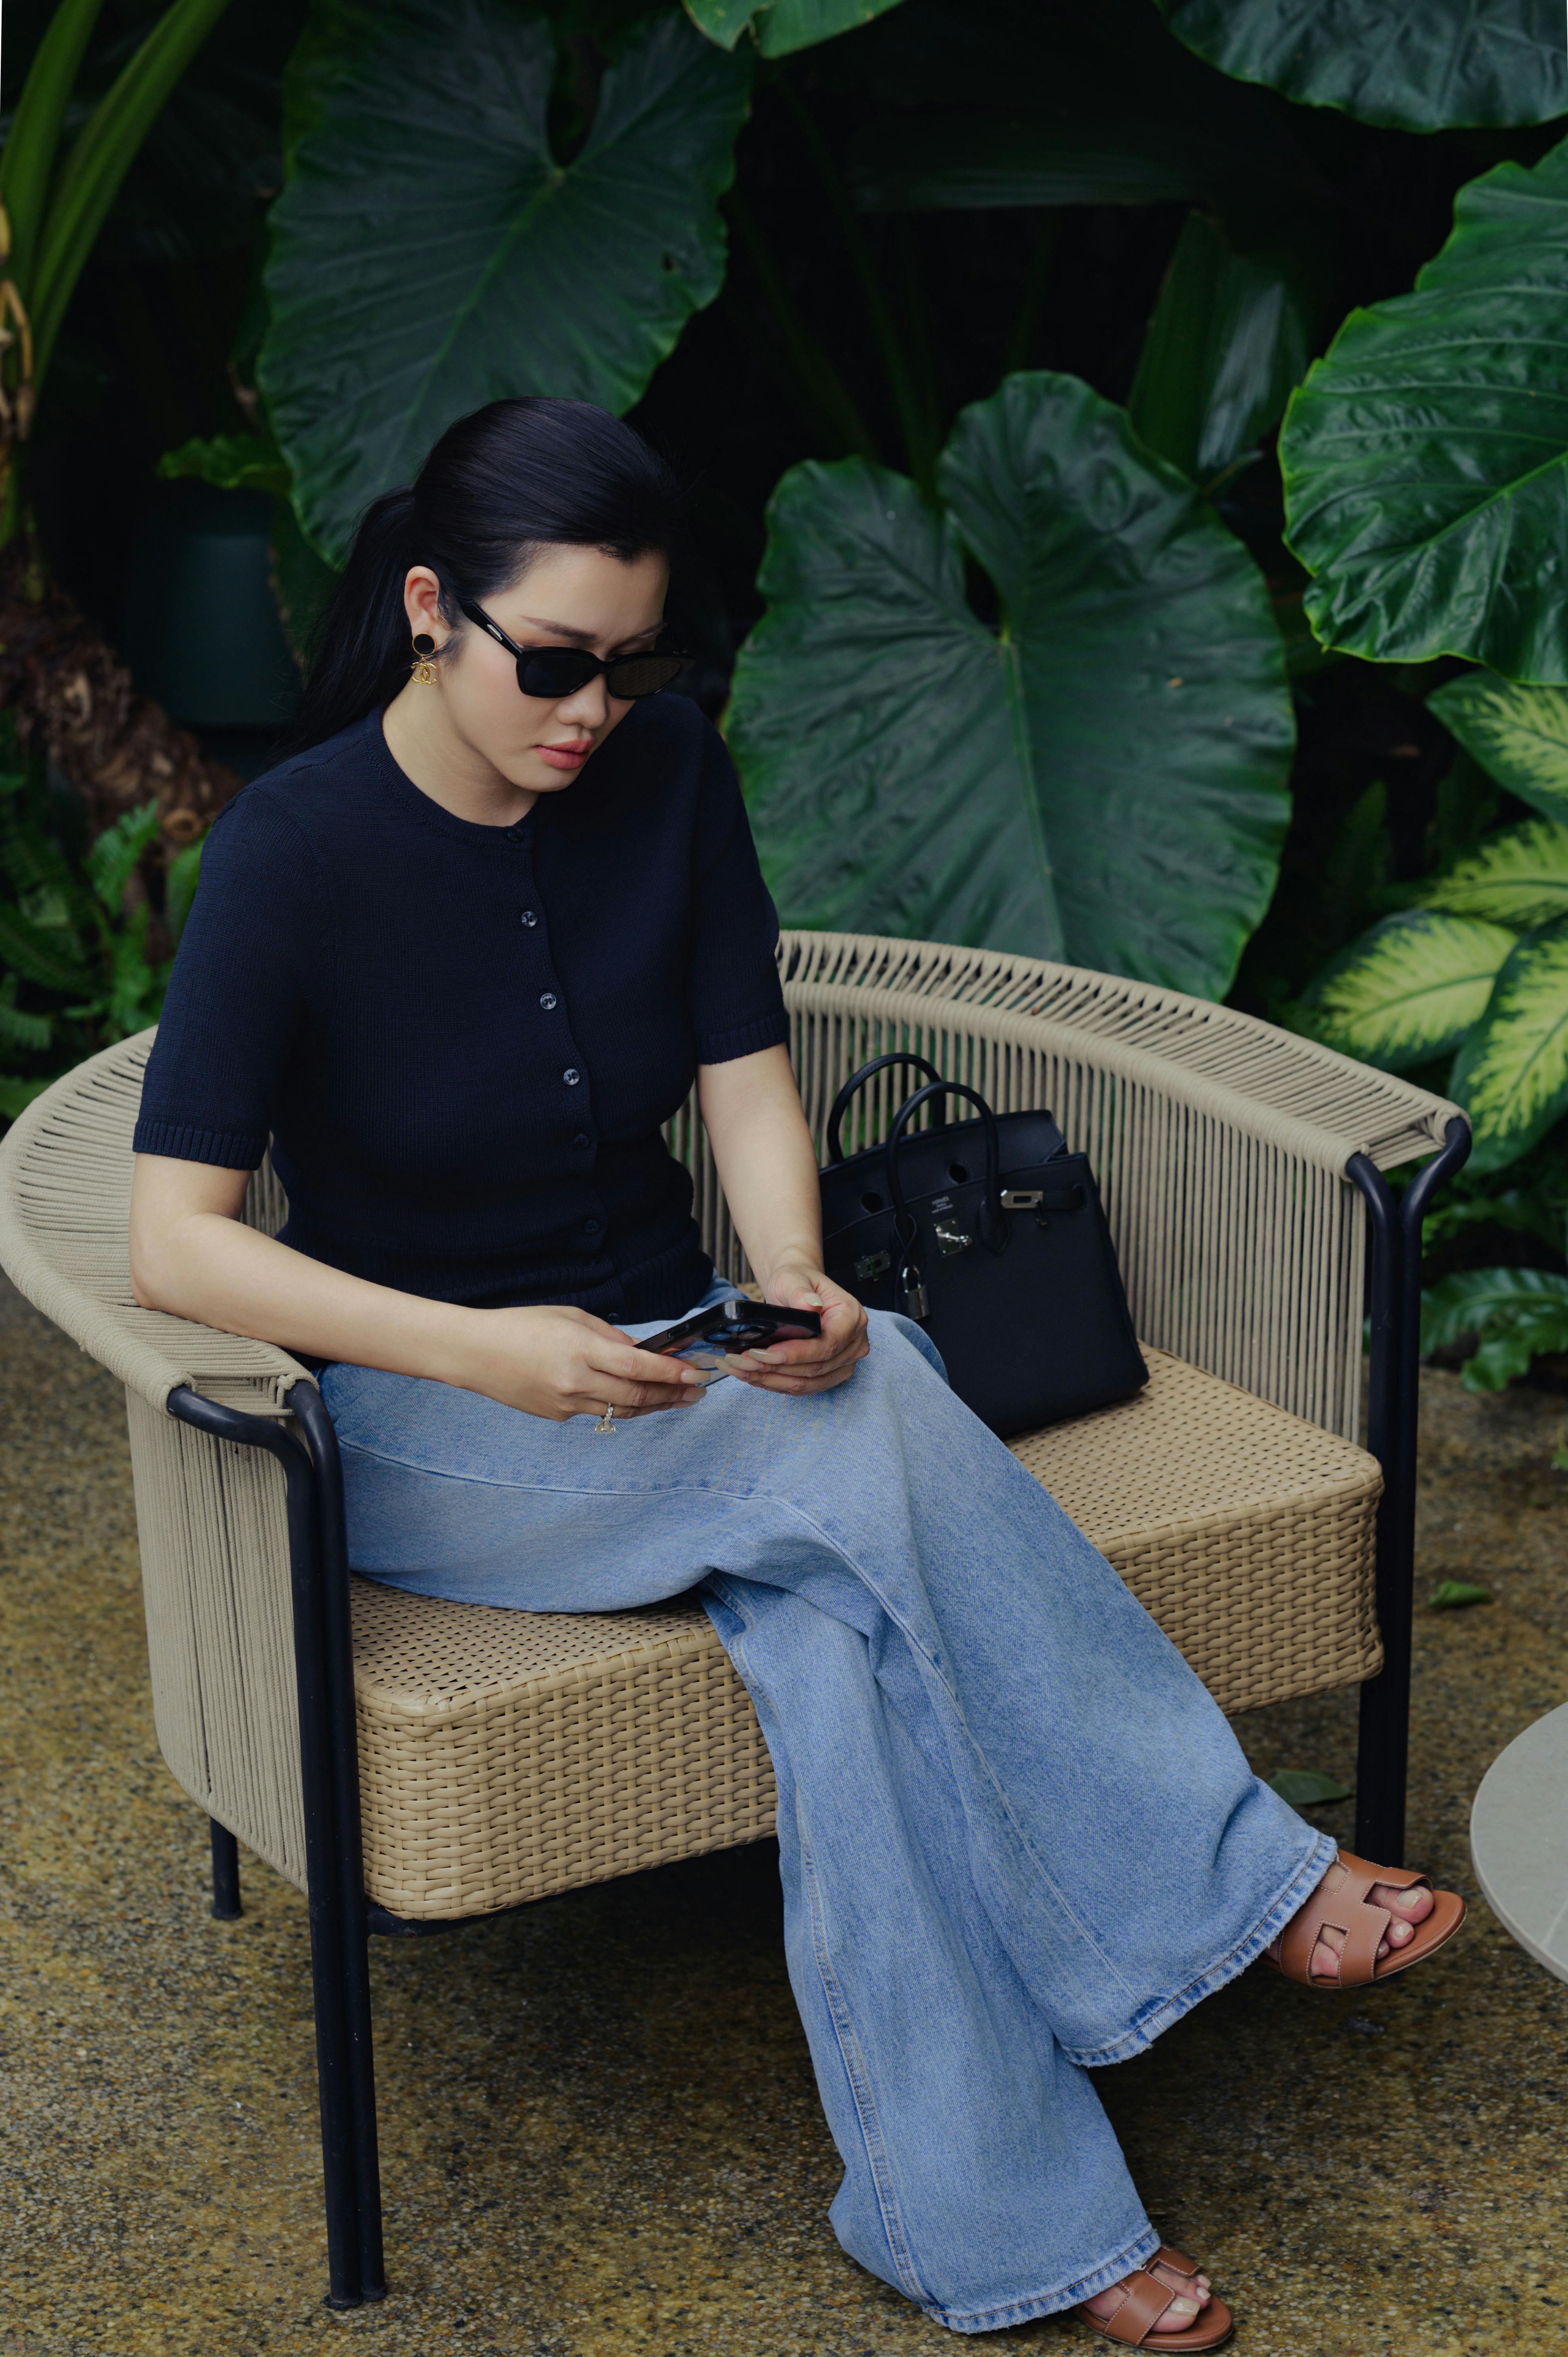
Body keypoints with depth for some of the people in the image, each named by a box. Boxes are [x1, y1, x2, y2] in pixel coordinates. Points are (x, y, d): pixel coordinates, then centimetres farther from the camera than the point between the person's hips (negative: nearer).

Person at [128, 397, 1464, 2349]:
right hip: (431, 1434, -4)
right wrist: (483, 1352, -35)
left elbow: (747, 1077, 1)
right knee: (876, 1438, -32)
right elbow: (174, 1245, -21)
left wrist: (794, 1281, -22)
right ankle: (1227, 1878, -22)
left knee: (842, 1625, -31)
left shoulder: (665, 774, 0)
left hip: (667, 1366, 4)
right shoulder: (293, 851, -15)